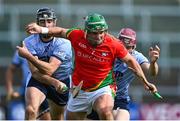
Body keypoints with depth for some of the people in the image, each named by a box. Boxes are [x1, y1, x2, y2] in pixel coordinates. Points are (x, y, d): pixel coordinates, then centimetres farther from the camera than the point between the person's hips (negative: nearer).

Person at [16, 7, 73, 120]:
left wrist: (28, 56, -37)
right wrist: (54, 82, -38)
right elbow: (35, 72, -23)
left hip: (62, 80, 0)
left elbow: (49, 70, -32)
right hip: (39, 80, 0)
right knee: (30, 110, -26)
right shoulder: (30, 42, -16)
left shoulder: (63, 43, -22)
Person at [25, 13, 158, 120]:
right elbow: (61, 31, 8)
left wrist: (145, 82, 5)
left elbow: (130, 60, -1)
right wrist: (42, 29, -7)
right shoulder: (77, 36, -12)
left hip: (102, 89, -3)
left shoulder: (114, 45, -16)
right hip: (79, 91, 3)